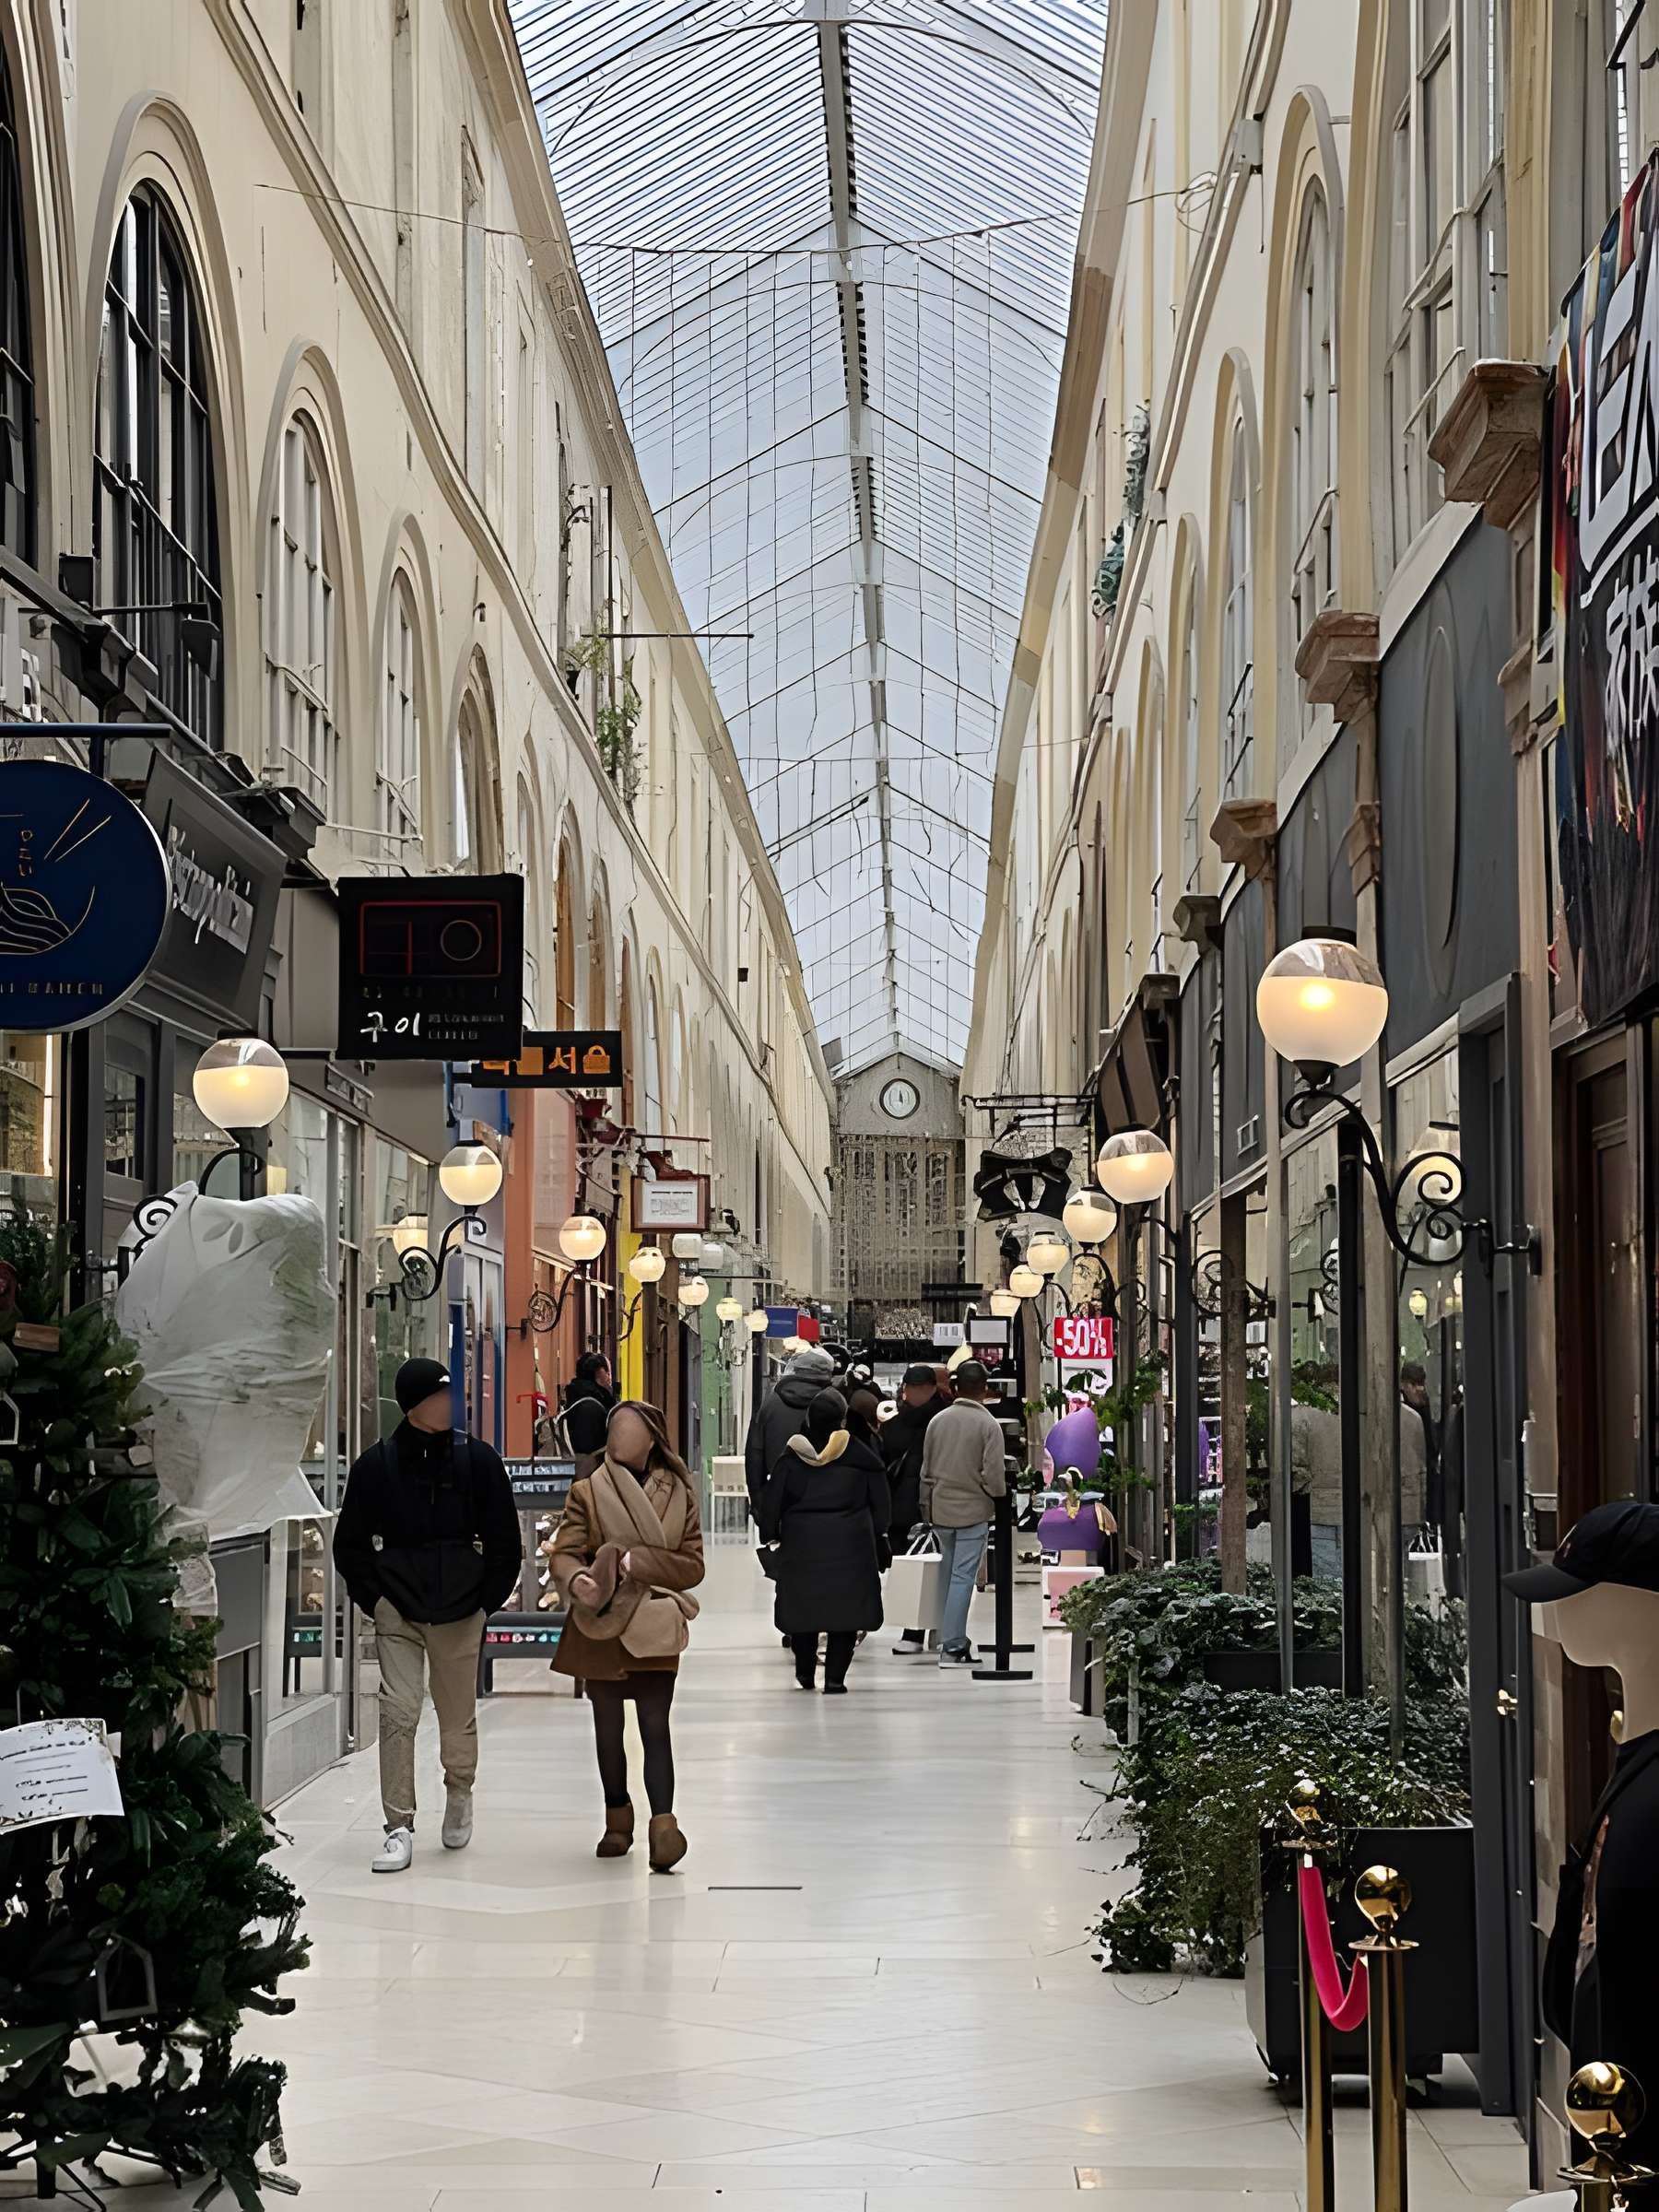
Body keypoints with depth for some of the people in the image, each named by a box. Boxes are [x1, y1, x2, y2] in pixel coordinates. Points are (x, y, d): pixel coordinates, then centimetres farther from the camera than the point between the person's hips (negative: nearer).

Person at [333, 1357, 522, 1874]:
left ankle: (459, 1792, 39)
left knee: (458, 1716, 10)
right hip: (397, 1613, -1)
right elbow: (349, 1543, 6)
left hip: (461, 1613, 1)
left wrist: (487, 1600, -1)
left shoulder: (478, 1459, -1)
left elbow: (505, 1542, 4)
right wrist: (373, 1599, -2)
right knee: (398, 1713, -10)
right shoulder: (377, 1464, -2)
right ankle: (399, 1827, -3)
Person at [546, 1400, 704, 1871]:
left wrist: (639, 1561, -16)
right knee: (608, 1729, 13)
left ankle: (664, 1824, -18)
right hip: (601, 1631, 1)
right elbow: (564, 1553, -9)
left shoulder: (678, 1494, 1)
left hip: (654, 1632, -1)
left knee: (655, 1726, -12)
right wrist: (576, 1581, -32)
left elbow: (693, 1565, -1)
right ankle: (617, 1819, 28)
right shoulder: (587, 1493, -3)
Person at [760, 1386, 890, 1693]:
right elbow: (880, 1500, 2)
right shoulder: (861, 1454, -4)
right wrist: (879, 1535, 14)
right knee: (845, 1607, 3)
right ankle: (835, 1677, -2)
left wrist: (771, 1533, 13)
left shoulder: (792, 1455, -1)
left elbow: (773, 1498, 2)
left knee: (803, 1605, 14)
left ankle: (805, 1672, 21)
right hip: (849, 1541, -1)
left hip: (801, 1542, 2)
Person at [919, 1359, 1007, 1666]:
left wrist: (926, 1506, 21)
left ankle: (952, 1638, 23)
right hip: (973, 1511, -5)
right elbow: (994, 1476, -15)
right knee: (963, 1577, -3)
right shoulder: (989, 1425, -12)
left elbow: (926, 1470, 10)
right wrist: (999, 1494, 7)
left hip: (941, 1510, 5)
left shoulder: (938, 1420, 3)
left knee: (950, 1574, 17)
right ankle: (952, 1647, -5)